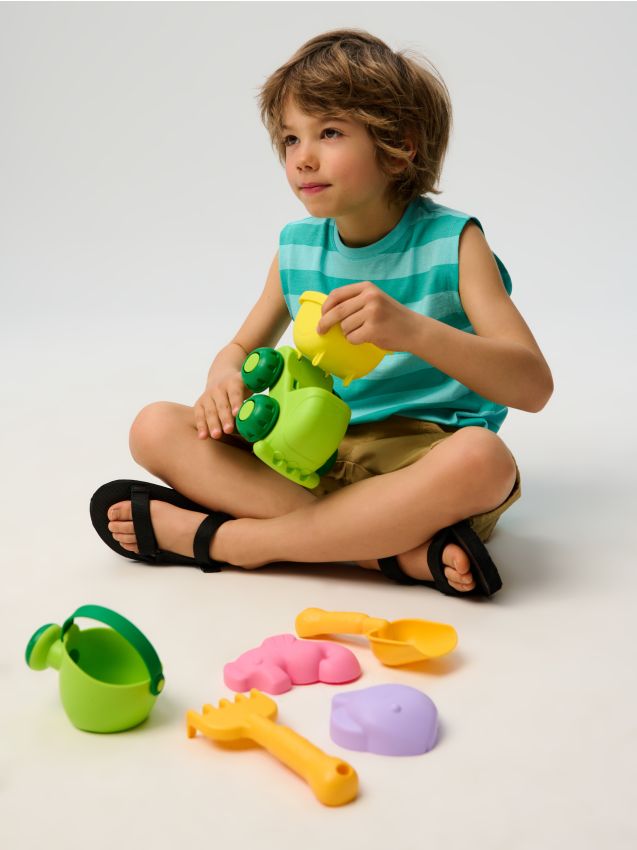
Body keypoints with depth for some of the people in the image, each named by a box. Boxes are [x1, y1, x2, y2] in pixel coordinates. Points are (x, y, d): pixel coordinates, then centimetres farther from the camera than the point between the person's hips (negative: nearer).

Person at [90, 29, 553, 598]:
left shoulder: (451, 241, -8)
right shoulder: (297, 248, 6)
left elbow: (534, 386, -17)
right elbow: (243, 347, 20)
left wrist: (413, 328, -34)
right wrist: (225, 378, -7)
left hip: (419, 455, -4)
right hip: (315, 448, 5)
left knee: (481, 458, -38)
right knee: (156, 428, -12)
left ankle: (217, 538, -25)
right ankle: (399, 547, -25)